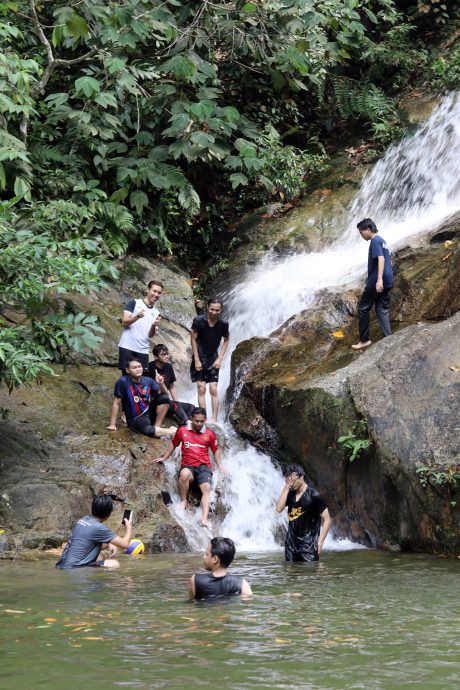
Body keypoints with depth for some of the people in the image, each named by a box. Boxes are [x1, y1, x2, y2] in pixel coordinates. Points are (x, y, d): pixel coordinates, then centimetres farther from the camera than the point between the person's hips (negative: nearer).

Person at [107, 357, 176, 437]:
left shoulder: (147, 380, -1)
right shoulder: (123, 381, -15)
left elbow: (164, 394, 3)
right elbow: (116, 403, -12)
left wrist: (161, 383, -17)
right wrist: (112, 424, -14)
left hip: (149, 412, 6)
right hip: (136, 419, -6)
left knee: (164, 398, -17)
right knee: (149, 430, -36)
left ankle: (157, 426, -10)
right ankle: (172, 431, -12)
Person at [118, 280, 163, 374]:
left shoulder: (156, 313, 15)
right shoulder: (134, 303, 2)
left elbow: (151, 335, 11)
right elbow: (124, 322, -6)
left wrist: (154, 325, -11)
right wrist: (137, 317, -24)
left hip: (143, 350, 4)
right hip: (127, 347, -4)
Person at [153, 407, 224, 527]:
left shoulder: (209, 434, 9)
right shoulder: (182, 431, 9)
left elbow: (216, 450, 18)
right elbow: (173, 444, 24)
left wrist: (220, 467, 8)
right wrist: (164, 458, 23)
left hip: (204, 466, 1)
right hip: (188, 466, 0)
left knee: (206, 489, -27)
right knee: (184, 474, -38)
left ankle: (204, 519, -42)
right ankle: (183, 501, -16)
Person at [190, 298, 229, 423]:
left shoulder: (223, 324, -9)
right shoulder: (198, 321, -14)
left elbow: (226, 341, 5)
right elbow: (193, 339, -7)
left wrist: (220, 358, -4)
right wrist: (197, 360, -9)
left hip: (213, 359, 1)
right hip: (199, 358, -1)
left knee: (213, 389, -5)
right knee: (201, 389, -4)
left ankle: (214, 419, -2)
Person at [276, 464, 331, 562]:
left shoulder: (314, 496, -7)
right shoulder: (290, 494, 9)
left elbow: (327, 520, -7)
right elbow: (279, 508, -7)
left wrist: (320, 542, -13)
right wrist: (286, 487, -10)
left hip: (308, 545, -6)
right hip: (291, 543, 6)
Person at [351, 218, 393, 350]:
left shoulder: (375, 241, -11)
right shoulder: (381, 240, 18)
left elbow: (381, 259, -24)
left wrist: (379, 279, -31)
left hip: (376, 281, -9)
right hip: (387, 282, 9)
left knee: (363, 309, 2)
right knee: (383, 310, 8)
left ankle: (364, 340, 6)